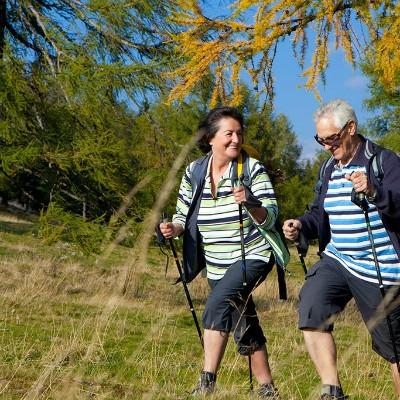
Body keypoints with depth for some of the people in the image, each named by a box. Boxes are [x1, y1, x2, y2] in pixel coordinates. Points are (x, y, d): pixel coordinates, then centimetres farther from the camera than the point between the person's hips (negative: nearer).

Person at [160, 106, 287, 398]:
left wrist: (250, 203, -34)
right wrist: (174, 228, -14)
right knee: (245, 330, 12)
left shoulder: (253, 169, -10)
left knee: (217, 305, -28)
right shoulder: (193, 172, 1)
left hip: (253, 256, -5)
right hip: (217, 265, 5)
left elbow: (269, 219, -15)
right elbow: (183, 215, 8)